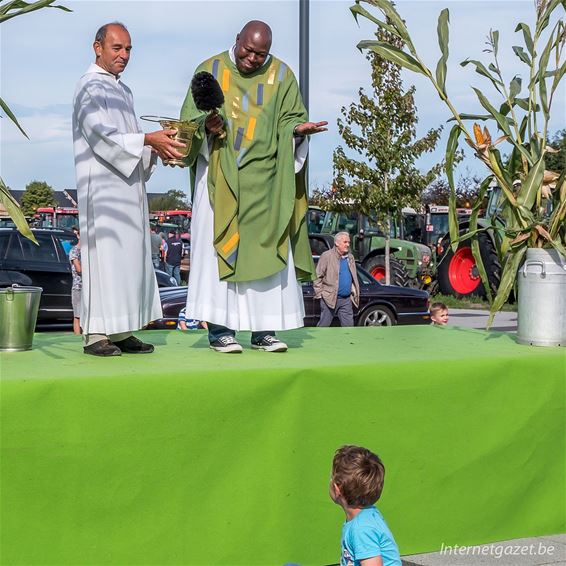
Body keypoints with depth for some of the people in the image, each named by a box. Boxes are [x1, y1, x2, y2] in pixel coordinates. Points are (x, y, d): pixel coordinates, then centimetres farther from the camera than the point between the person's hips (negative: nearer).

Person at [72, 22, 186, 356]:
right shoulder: (91, 87, -5)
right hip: (103, 187, -9)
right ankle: (96, 334, -6)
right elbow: (100, 134, -18)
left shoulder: (124, 91, 21)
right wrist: (148, 140, -25)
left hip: (129, 187, 9)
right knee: (105, 255, -10)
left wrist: (157, 150, 1)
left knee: (131, 258, 6)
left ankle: (122, 332, 10)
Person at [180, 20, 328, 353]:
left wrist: (298, 129, -16)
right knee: (220, 249, -6)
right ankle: (221, 331, -2)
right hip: (220, 176, -2)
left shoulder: (281, 75, 8)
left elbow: (291, 118, 7)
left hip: (265, 179, 2)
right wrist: (207, 125, -22)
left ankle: (264, 331, 4)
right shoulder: (211, 70, 3)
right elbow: (190, 117, 0)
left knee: (266, 250, -1)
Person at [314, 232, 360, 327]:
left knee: (349, 325, 5)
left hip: (346, 300, 6)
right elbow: (318, 276, -6)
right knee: (323, 325, 0)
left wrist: (355, 293, 12)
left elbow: (354, 278, 22)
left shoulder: (350, 257, 14)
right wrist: (319, 293, -11)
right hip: (329, 298, -6)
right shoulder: (327, 256, -6)